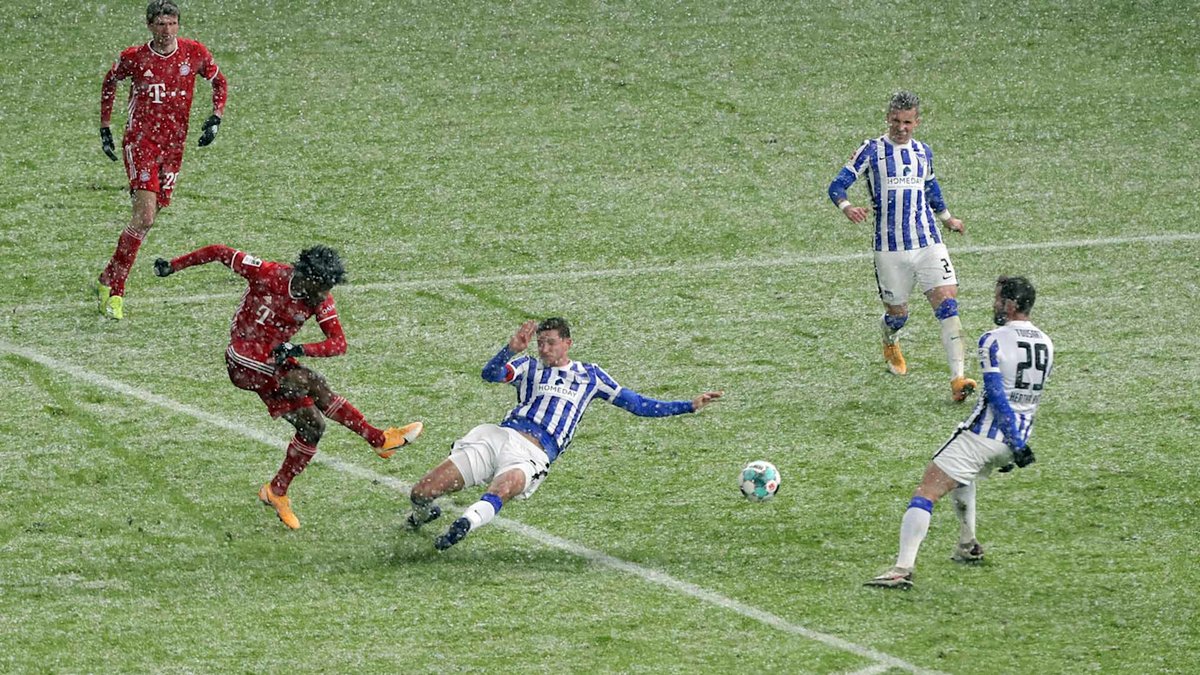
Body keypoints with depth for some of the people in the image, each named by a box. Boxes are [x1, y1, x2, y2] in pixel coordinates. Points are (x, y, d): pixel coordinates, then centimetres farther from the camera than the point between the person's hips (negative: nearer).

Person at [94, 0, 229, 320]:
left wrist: (216, 118, 2)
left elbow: (219, 81, 16)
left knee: (149, 216, 6)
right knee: (145, 216, -18)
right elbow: (109, 83, 14)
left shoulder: (195, 53, -1)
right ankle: (114, 288, -9)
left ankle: (109, 279, 22)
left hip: (174, 145, 4)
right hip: (140, 140, -4)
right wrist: (105, 128, 14)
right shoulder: (134, 58, -6)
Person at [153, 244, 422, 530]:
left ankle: (276, 492, 14)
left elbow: (338, 343, -12)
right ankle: (380, 439, -18)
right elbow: (220, 252, -11)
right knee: (311, 383, -25)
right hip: (244, 359, -7)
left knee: (312, 425, -1)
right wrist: (173, 266, -4)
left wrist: (299, 350, -30)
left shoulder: (321, 300, -6)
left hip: (274, 361, 7)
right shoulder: (269, 275, -20)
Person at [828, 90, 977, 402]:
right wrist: (846, 206, -28)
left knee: (947, 303, -14)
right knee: (898, 313, 9)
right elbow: (837, 185, -7)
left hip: (928, 244, 3)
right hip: (890, 248, -2)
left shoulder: (923, 153, 11)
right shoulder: (872, 150, -2)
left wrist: (946, 217, 39)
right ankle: (890, 344, 47)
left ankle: (957, 378, -18)